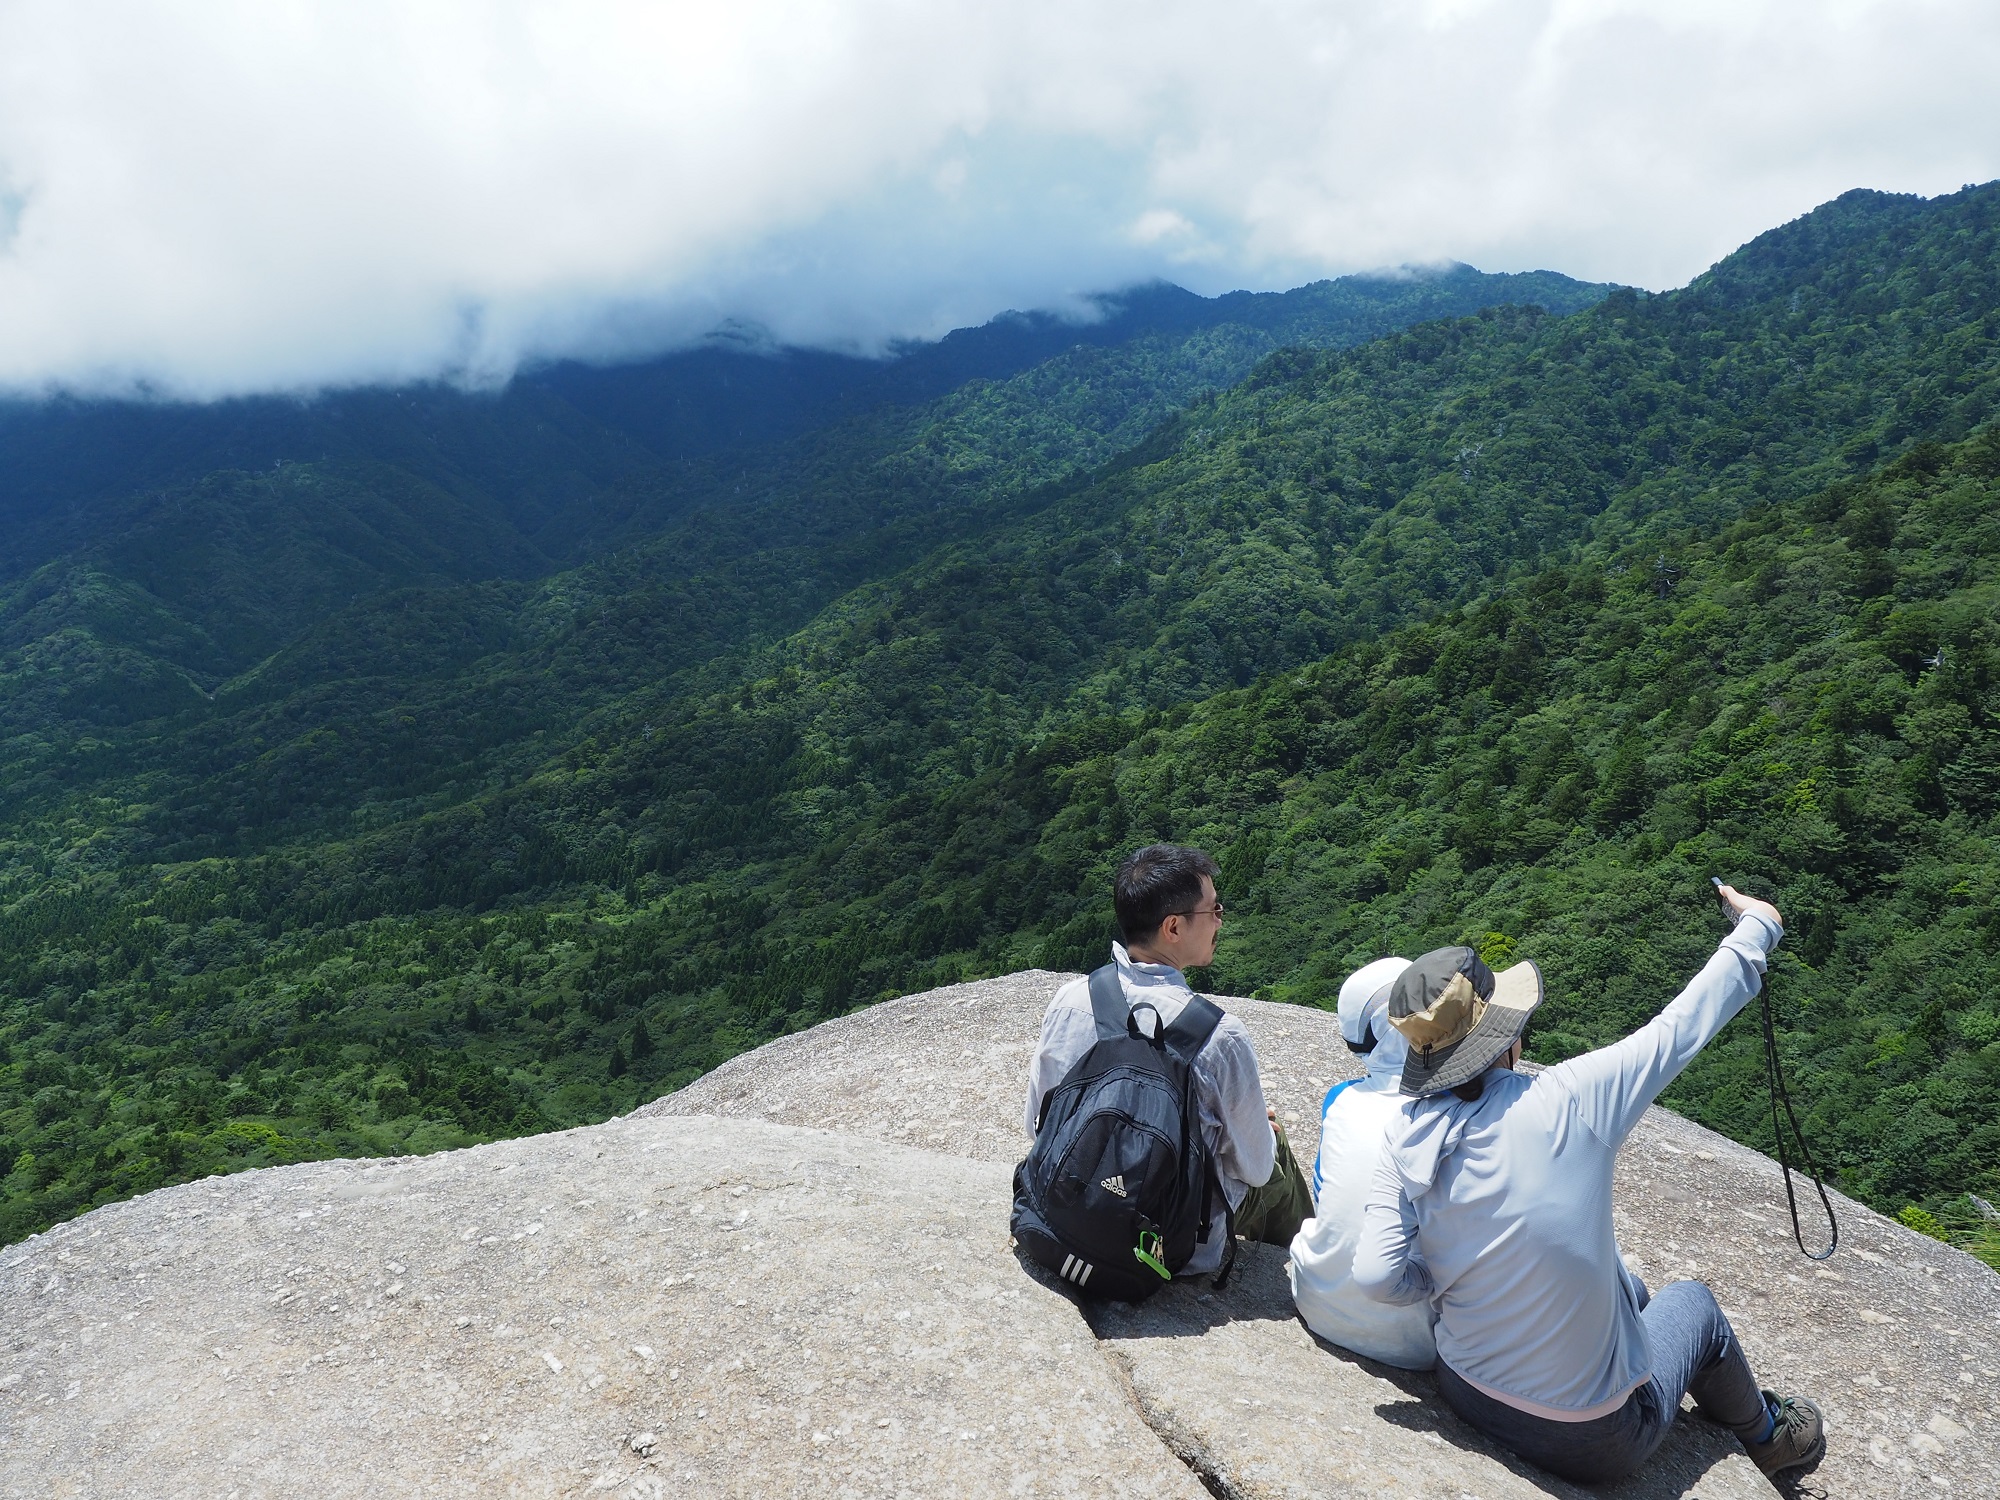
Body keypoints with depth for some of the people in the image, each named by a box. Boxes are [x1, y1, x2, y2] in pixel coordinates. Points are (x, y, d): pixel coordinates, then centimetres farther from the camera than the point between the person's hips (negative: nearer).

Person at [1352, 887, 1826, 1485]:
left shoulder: (1407, 1139, -16)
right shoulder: (1570, 1100, -26)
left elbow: (1376, 1275, -21)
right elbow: (1681, 1028, -13)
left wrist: (1443, 1282, 1)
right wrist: (1757, 928, 2)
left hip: (1464, 1392, 4)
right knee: (1692, 1302, 28)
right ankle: (1767, 1435, 55)